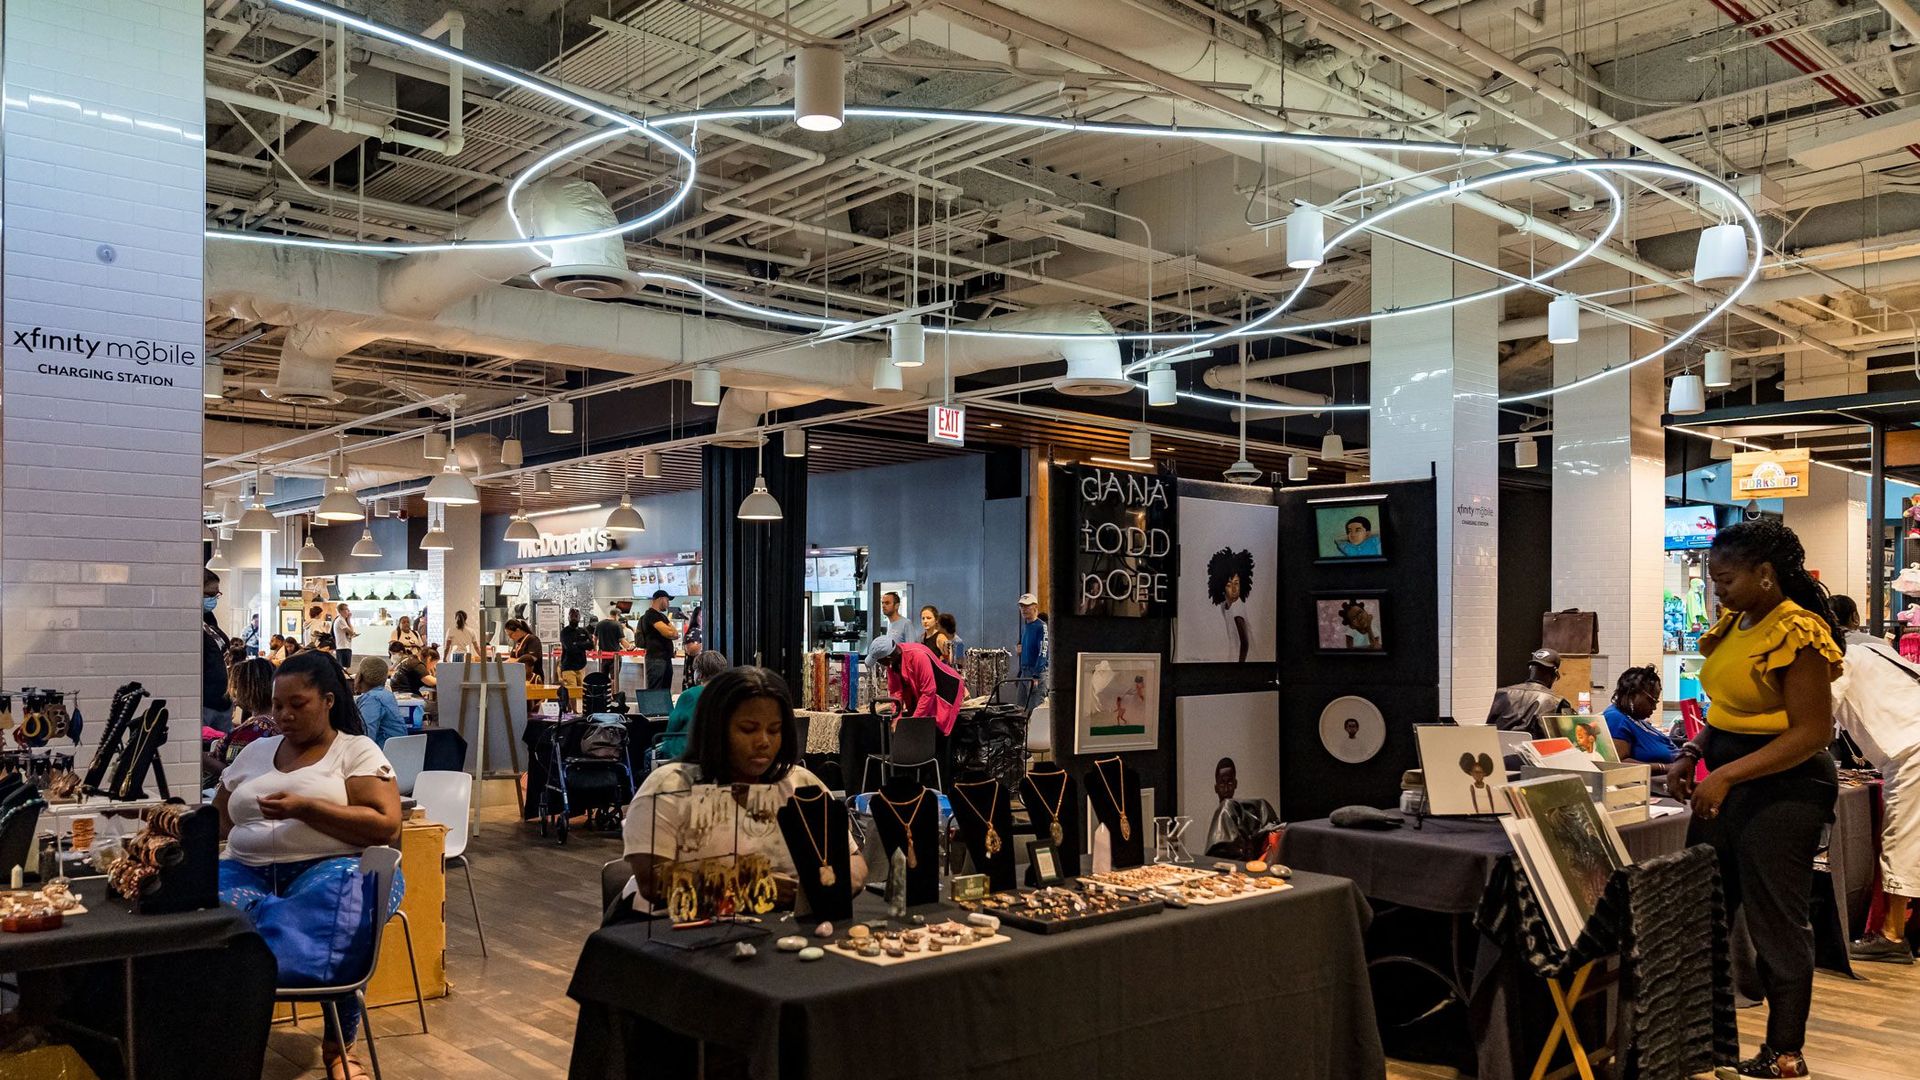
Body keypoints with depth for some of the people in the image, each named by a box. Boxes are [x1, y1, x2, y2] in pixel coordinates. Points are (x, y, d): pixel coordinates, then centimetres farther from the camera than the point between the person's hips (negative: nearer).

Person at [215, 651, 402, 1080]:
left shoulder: (357, 751, 4)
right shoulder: (255, 752, 20)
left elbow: (387, 826, -8)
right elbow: (217, 822, 21)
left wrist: (305, 808, -16)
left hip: (328, 868, -4)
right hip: (248, 871, 5)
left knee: (336, 898, -38)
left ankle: (339, 1046, -20)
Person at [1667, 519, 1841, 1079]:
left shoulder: (1799, 634, -17)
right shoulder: (1732, 627, 9)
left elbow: (1811, 733, -19)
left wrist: (1728, 775, -24)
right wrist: (1693, 755, 3)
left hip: (1783, 787, -8)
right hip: (1727, 780, 8)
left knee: (1776, 924, 4)